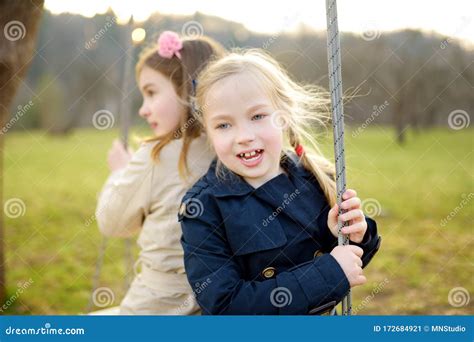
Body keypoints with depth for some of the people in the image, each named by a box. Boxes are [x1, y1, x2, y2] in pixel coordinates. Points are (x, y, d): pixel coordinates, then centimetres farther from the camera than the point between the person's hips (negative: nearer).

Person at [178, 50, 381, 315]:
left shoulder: (316, 178, -13)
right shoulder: (203, 207, -23)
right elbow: (224, 305, -28)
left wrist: (352, 239, -22)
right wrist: (329, 273, -31)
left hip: (324, 313, 3)